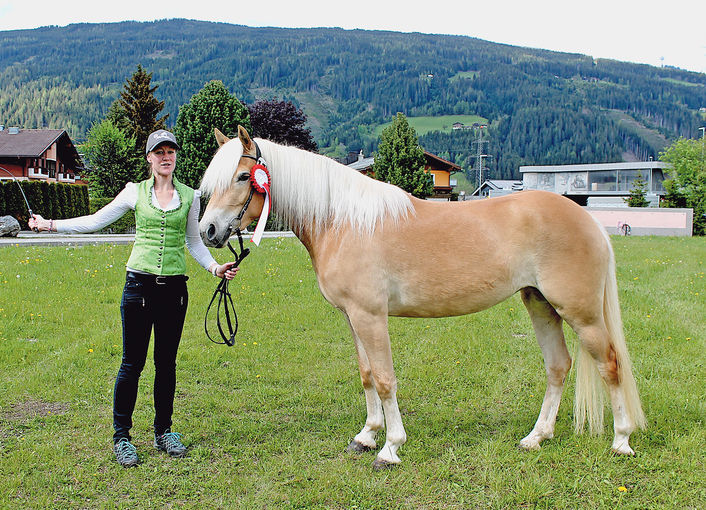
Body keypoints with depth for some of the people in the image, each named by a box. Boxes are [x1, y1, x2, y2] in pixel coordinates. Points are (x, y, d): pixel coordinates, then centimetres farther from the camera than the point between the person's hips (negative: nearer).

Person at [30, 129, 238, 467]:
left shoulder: (190, 196, 7)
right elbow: (95, 221, 7)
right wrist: (50, 224, 1)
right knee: (132, 363, 1)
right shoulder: (135, 192, 4)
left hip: (174, 287, 2)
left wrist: (215, 268, -1)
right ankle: (121, 436, 13)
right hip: (140, 285, -2)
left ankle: (163, 432, 23)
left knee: (166, 363, 10)